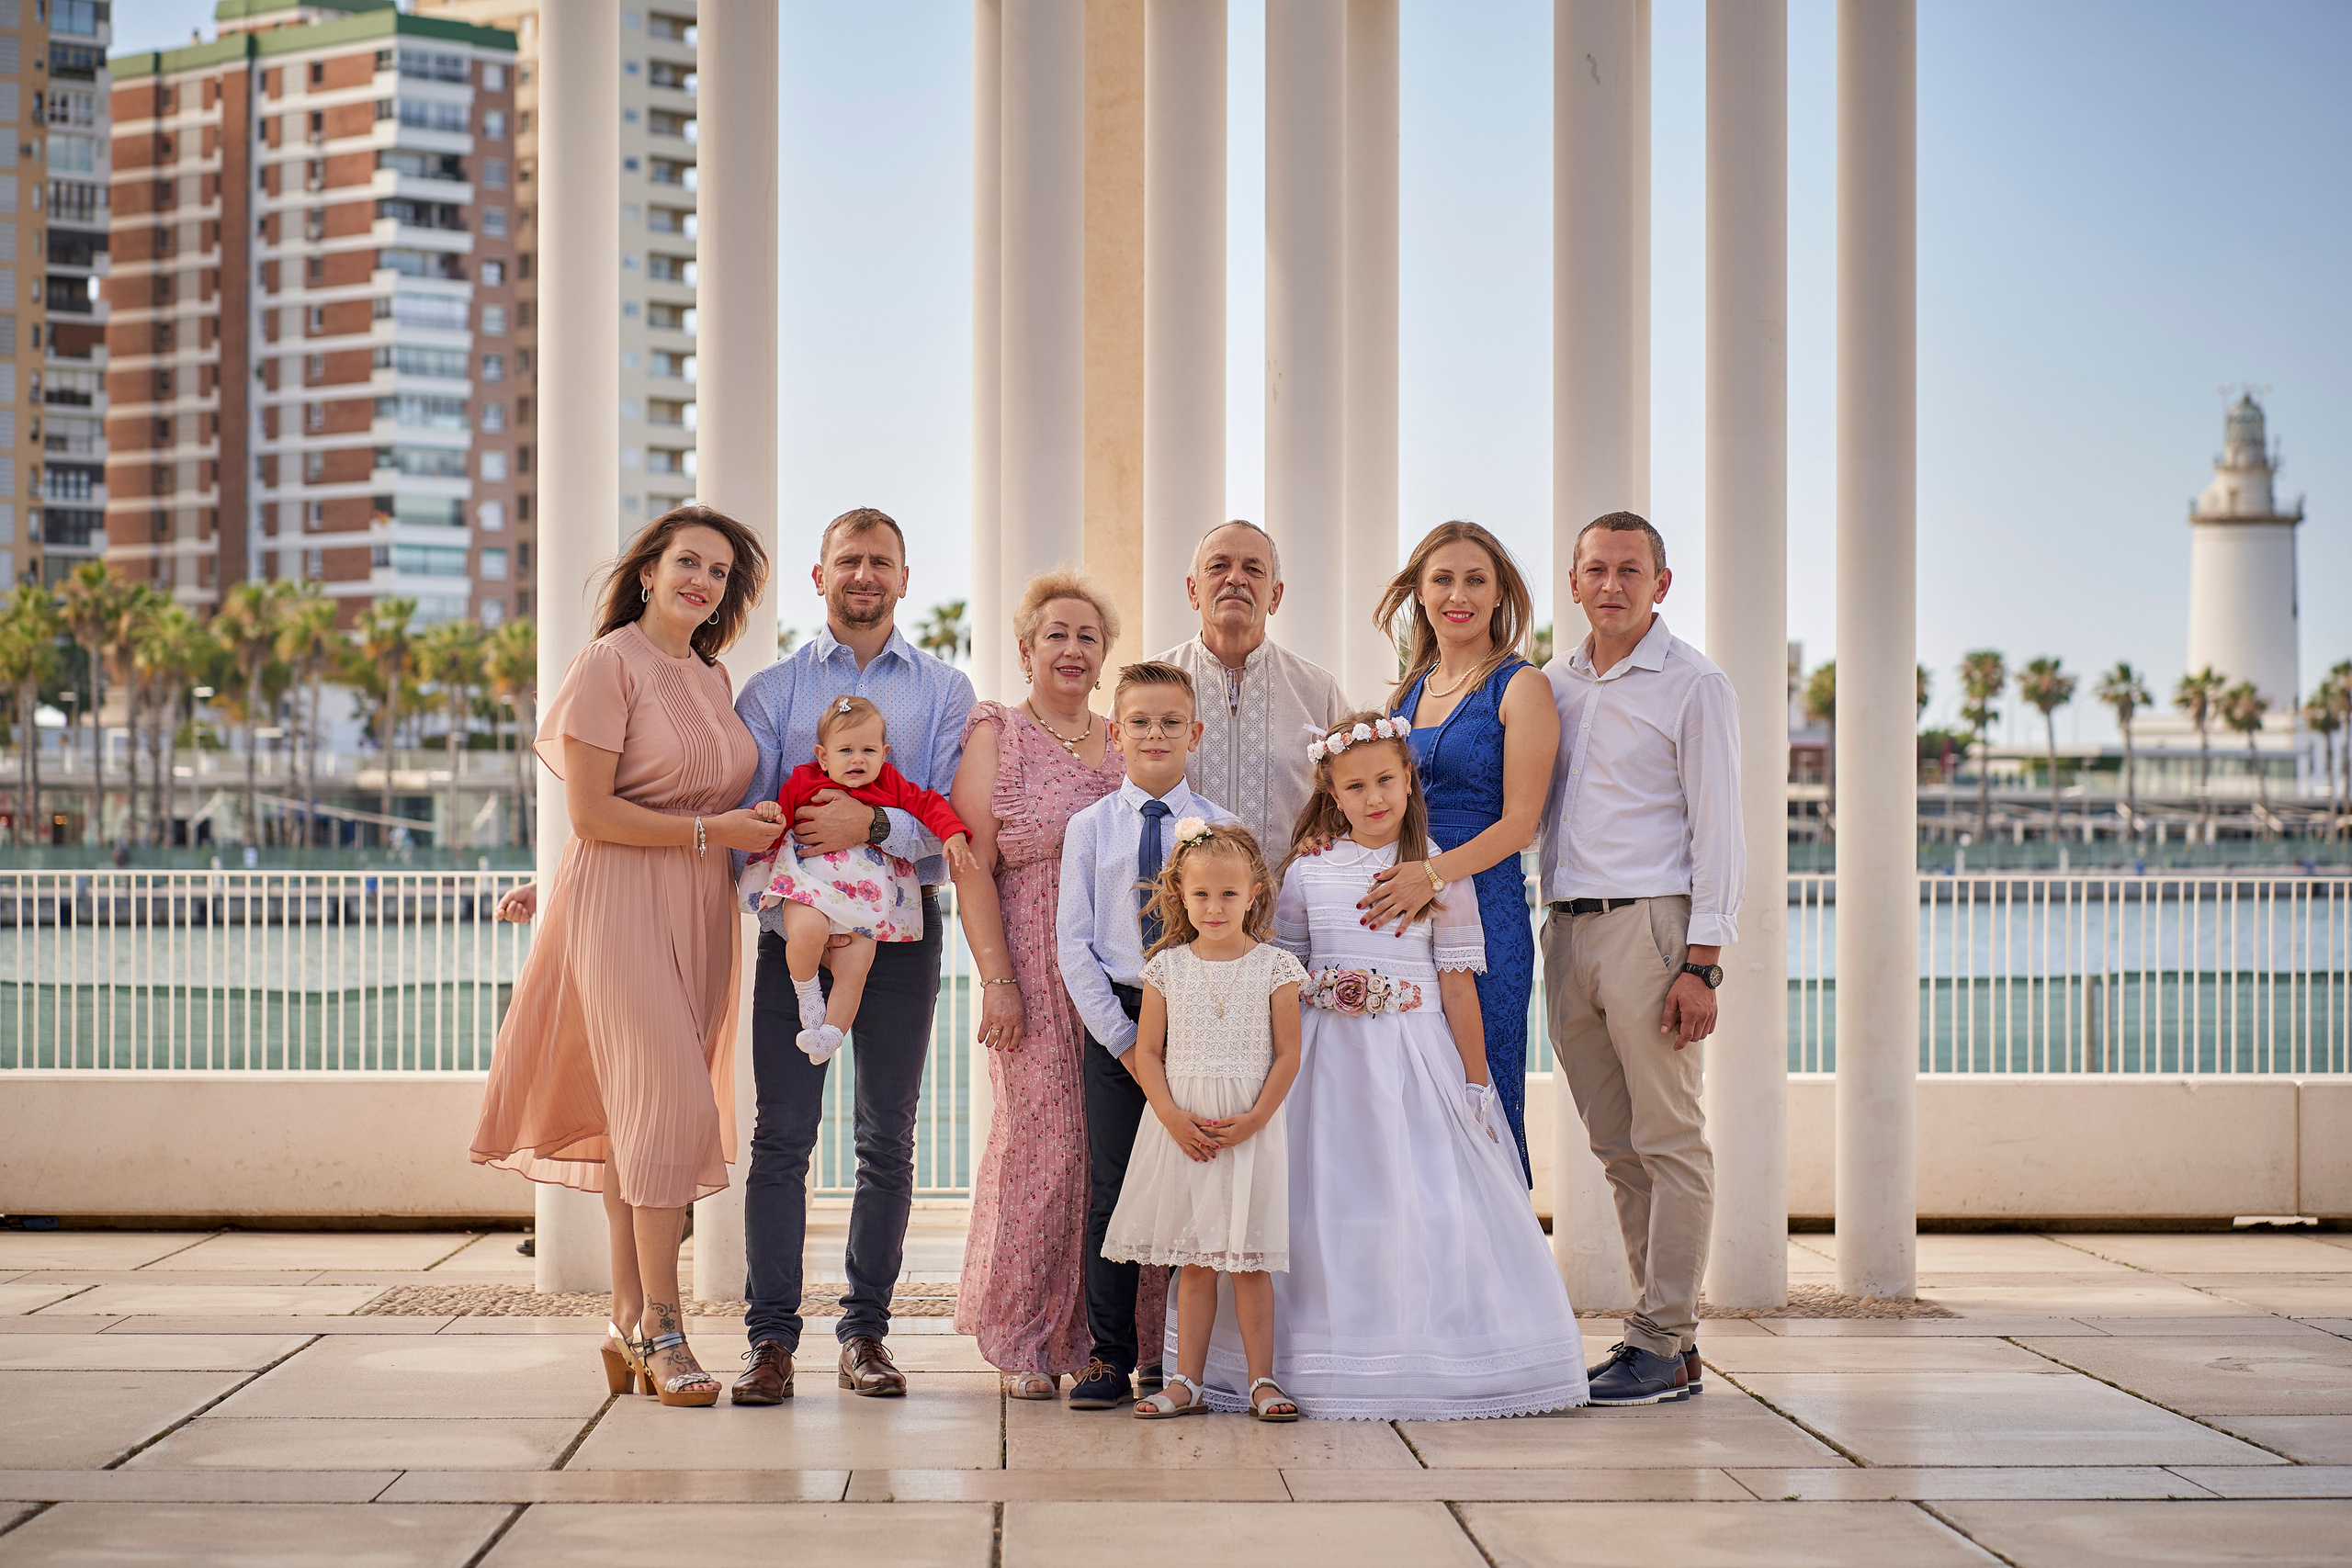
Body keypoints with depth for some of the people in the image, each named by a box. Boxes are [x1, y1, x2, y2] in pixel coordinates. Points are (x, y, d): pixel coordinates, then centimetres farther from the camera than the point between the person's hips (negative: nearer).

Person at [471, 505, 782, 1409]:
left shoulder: (710, 679, 17)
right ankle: (660, 1332, -9)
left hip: (696, 911, 7)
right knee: (667, 1105, -13)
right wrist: (714, 831, -11)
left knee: (645, 1116, 7)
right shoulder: (609, 664, -6)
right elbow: (591, 812, -12)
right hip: (619, 904, -7)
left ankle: (629, 1324, 10)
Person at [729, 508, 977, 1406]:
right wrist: (794, 839, -16)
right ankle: (771, 1338, -2)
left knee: (888, 1139, 4)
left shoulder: (944, 693, 10)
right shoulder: (772, 691, 12)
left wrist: (873, 826, -18)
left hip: (901, 926, 0)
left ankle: (864, 1333, 12)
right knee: (782, 1134, -5)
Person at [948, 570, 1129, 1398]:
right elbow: (973, 866, -4)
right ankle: (1023, 1343, 5)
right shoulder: (996, 738, 3)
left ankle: (1099, 1335, 10)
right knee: (1043, 1139, -5)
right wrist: (996, 980, -12)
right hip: (1036, 969, -4)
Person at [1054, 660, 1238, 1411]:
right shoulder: (1090, 828, 4)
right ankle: (1109, 1358, 6)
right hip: (1114, 1018, 0)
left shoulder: (1220, 828, 4)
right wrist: (1122, 1037, -7)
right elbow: (1073, 942, 1)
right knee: (1113, 1187, 0)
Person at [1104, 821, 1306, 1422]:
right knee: (1192, 1260, 6)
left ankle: (1261, 1380, 8)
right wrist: (1173, 1117, -9)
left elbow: (1287, 1054, -1)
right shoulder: (1167, 967, 4)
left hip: (1251, 1129, -2)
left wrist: (1255, 1118, -12)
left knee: (1248, 1259, 1)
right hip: (1180, 1128, 2)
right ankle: (1187, 1382, 11)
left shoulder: (1275, 967, 0)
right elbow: (1147, 1052, 4)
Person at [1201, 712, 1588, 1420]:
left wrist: (1476, 1083, -1)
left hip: (1414, 1059, -1)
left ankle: (1425, 1358, 4)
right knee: (1326, 1199, 1)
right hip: (1327, 1059, 2)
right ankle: (1333, 1366, 10)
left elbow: (1458, 985, 0)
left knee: (1424, 1198, -6)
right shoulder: (1308, 872, 5)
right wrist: (1276, 1072, 2)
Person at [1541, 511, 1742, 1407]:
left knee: (1668, 1141, -5)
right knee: (1616, 1147, 8)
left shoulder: (1693, 687, -2)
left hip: (1649, 925, -6)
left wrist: (1700, 964, -13)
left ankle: (1661, 1344, -3)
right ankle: (1672, 1333, 14)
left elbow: (1718, 830, -6)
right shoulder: (1552, 684, 15)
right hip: (1566, 930, 6)